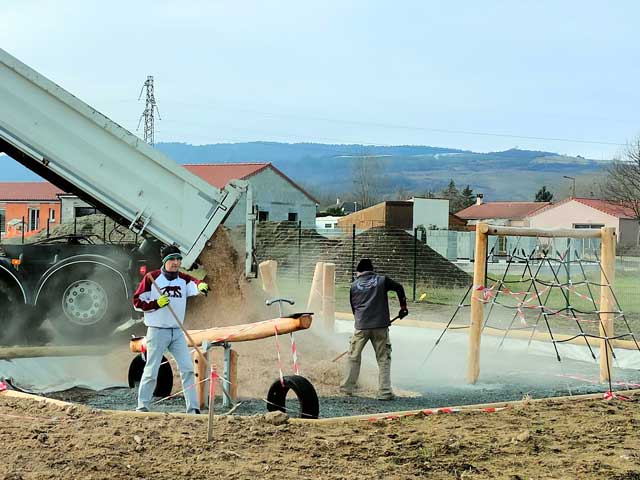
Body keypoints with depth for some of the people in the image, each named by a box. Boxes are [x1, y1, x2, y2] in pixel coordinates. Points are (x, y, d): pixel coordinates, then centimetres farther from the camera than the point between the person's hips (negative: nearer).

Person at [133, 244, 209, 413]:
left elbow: (195, 285, -17)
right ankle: (142, 406, 10)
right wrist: (157, 303, -19)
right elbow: (137, 302, -5)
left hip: (177, 332, 4)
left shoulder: (183, 279, 4)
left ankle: (193, 408, 3)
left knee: (188, 369, -1)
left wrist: (201, 286, -41)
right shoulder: (151, 278, -5)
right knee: (151, 371, -1)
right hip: (157, 331, -4)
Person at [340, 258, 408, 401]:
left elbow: (353, 307, 15)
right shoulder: (382, 280, 6)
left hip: (361, 326, 1)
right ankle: (384, 392, -1)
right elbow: (399, 288, 0)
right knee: (383, 358, 5)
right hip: (380, 325, -1)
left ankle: (347, 387, 21)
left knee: (353, 356, 15)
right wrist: (403, 307, 11)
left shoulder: (354, 285, 10)